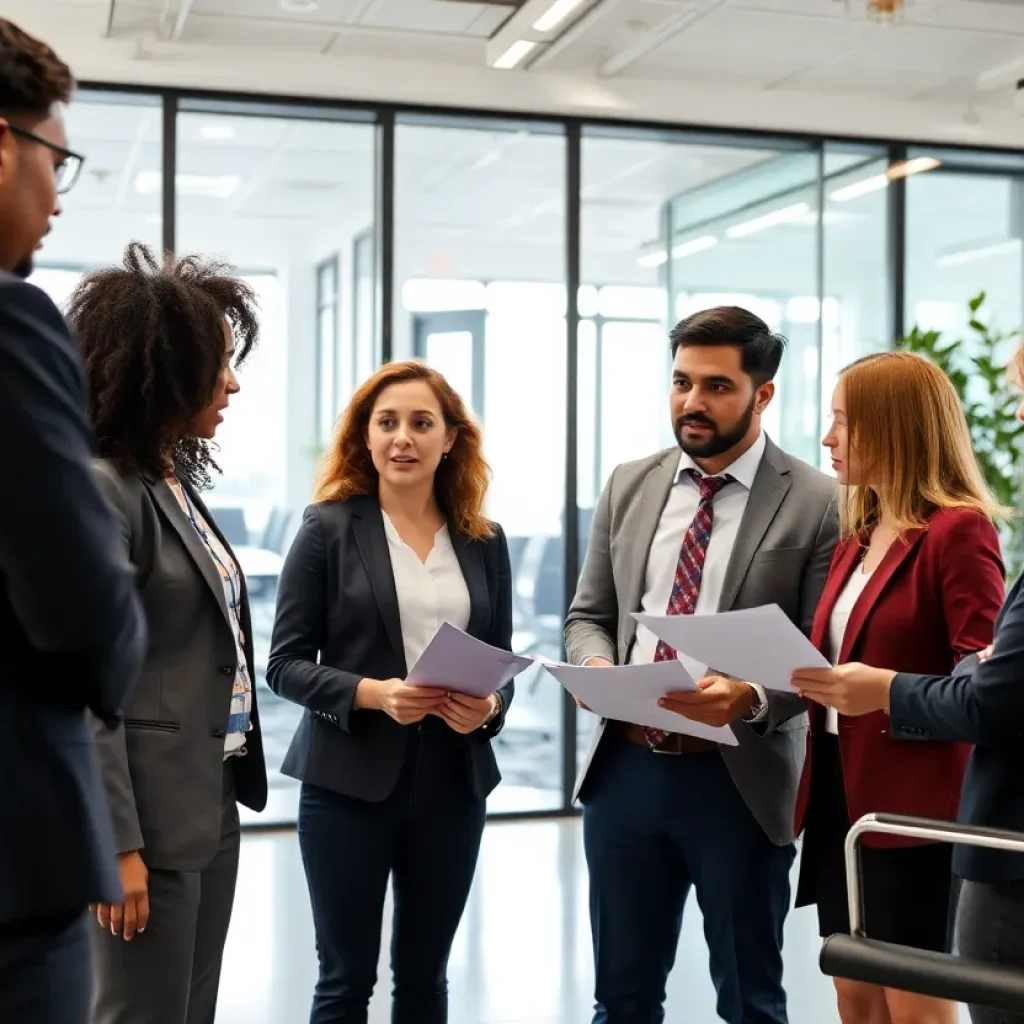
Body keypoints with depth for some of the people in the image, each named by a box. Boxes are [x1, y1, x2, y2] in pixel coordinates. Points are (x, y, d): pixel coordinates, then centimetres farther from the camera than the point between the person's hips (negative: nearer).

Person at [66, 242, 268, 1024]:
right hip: (151, 812, -9)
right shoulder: (100, 489, -14)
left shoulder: (178, 483, 13)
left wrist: (231, 782, 14)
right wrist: (117, 842, -21)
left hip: (211, 802, 9)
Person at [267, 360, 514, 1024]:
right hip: (350, 782, -3)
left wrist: (488, 708, -11)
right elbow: (286, 663, -5)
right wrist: (373, 694, -20)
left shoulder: (484, 541, 6)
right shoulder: (330, 527, -4)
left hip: (453, 783, 3)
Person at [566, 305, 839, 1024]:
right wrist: (595, 663, -9)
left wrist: (752, 697, -26)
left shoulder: (818, 503, -7)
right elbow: (589, 615, 13)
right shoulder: (630, 486, 8)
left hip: (739, 779, -4)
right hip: (626, 769, 4)